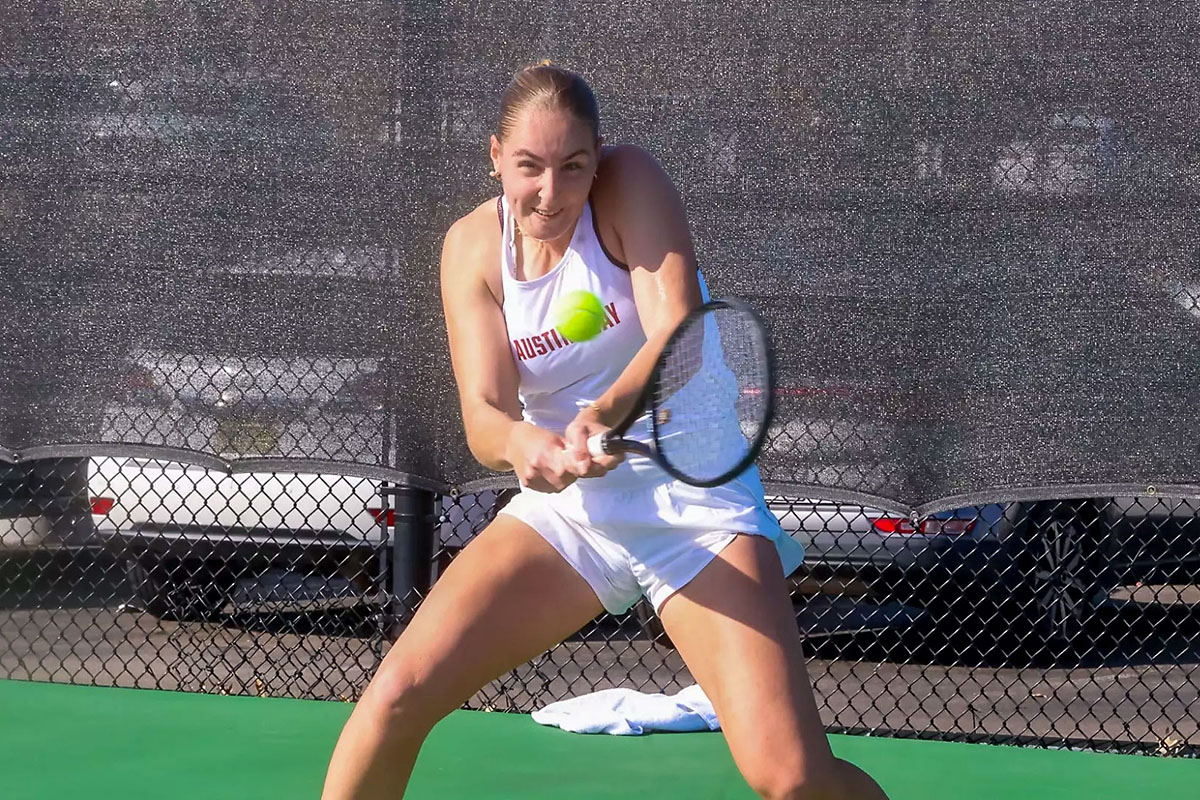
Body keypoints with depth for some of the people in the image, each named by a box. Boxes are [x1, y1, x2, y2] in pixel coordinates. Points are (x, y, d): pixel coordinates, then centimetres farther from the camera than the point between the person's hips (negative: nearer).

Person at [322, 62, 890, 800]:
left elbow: (681, 337, -25)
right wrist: (522, 444, -37)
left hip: (694, 499, -3)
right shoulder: (473, 248, -3)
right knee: (397, 697, -12)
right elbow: (484, 412, -12)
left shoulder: (631, 182, -13)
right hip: (566, 506, 4)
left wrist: (603, 413, -45)